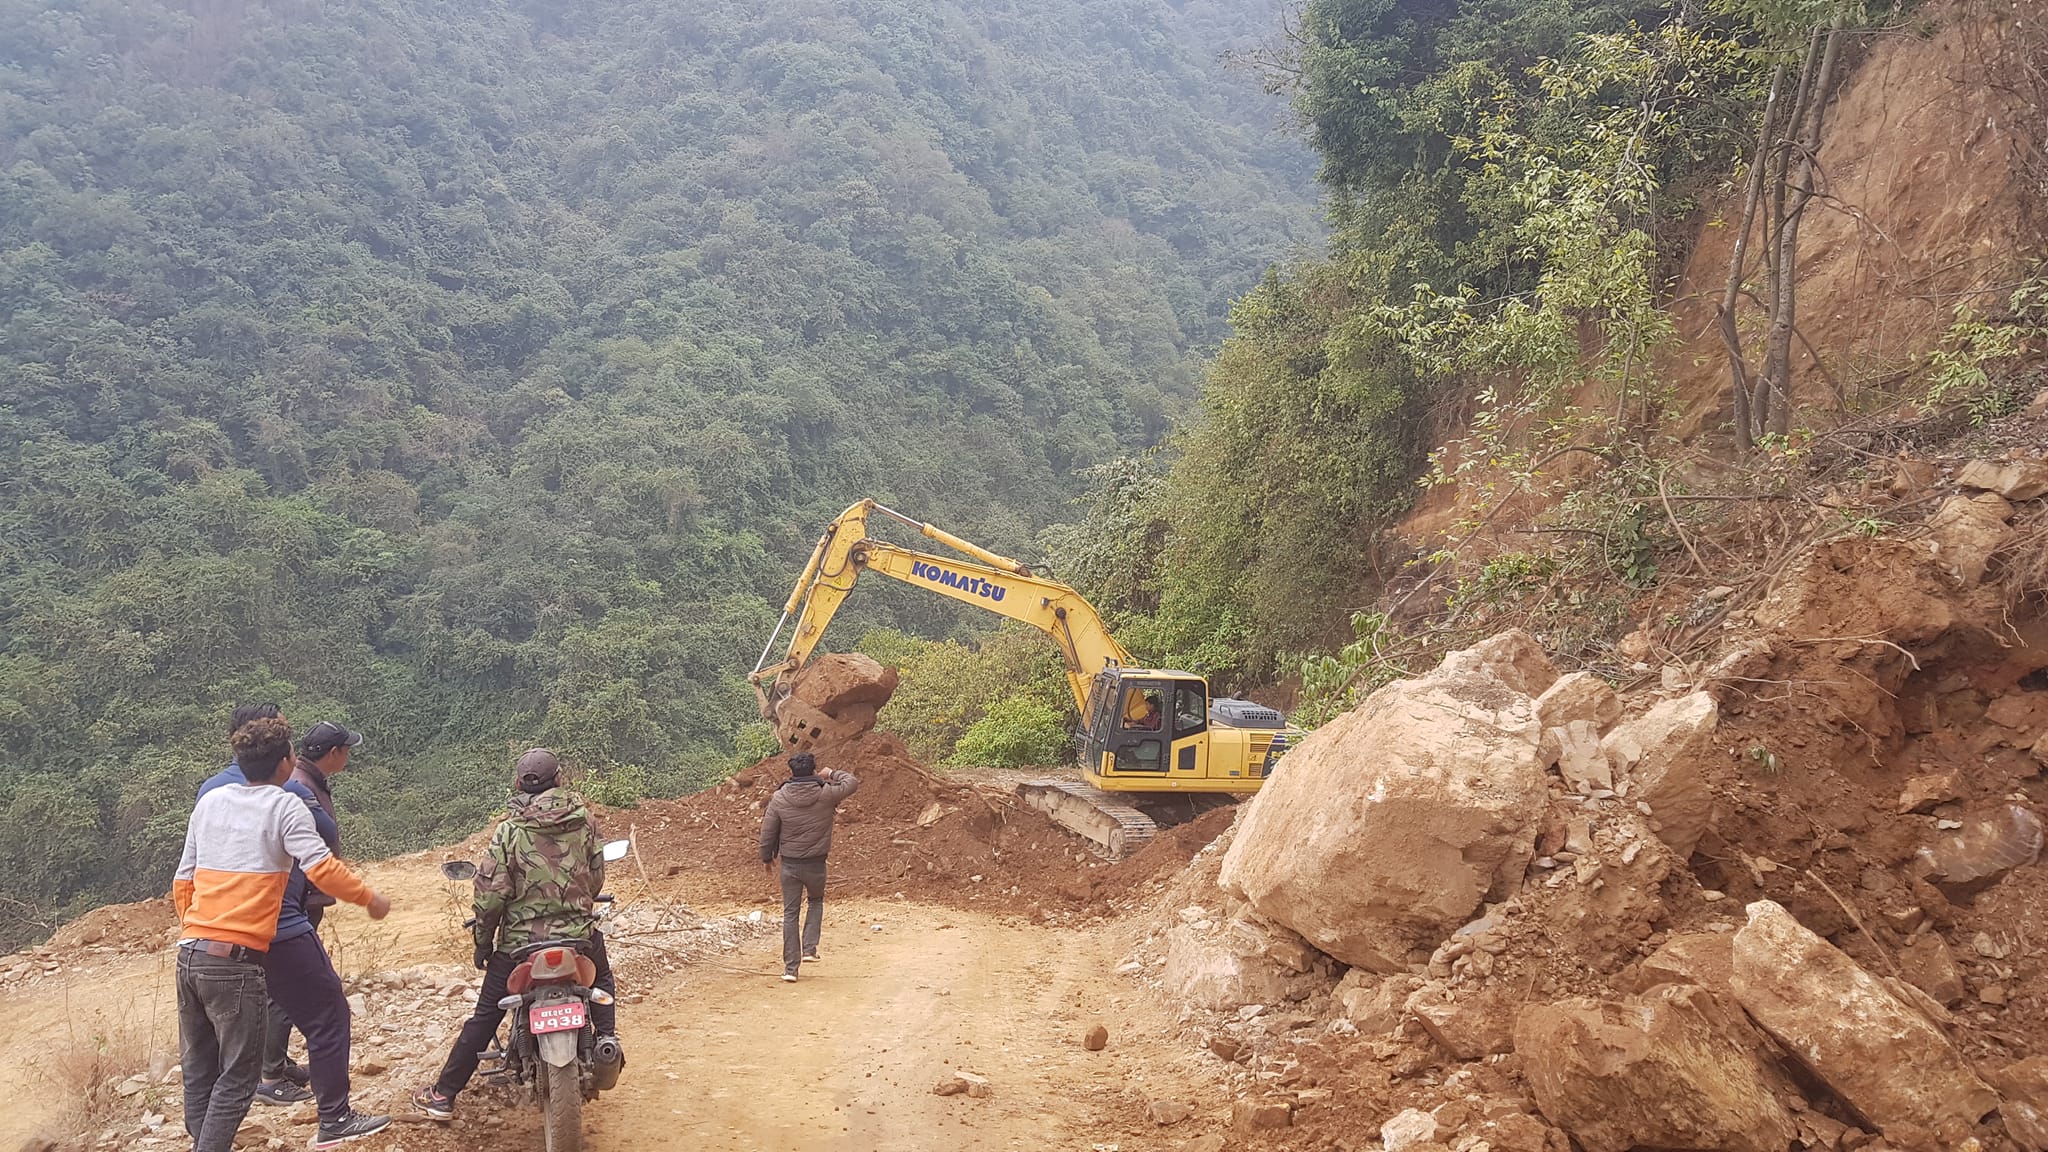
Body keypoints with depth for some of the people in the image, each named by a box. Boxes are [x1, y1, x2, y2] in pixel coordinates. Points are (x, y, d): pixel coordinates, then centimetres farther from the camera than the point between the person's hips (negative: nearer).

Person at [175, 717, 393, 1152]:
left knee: (199, 1073, 14)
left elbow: (183, 882, 16)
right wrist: (369, 897, -1)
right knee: (236, 1079, 0)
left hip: (190, 953, 7)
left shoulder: (209, 801, 14)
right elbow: (322, 868, -15)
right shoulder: (285, 805, -4)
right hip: (237, 959, -6)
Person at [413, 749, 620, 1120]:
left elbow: (491, 893, -12)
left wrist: (483, 942, 2)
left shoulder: (511, 828, -10)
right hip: (581, 933, 2)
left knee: (485, 1017, 11)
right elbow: (597, 879, 5)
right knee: (601, 982, 33)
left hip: (520, 941, -2)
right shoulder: (585, 820, -3)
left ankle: (443, 1095, 16)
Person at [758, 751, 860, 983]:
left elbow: (767, 832, -1)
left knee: (790, 913, 10)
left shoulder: (779, 798, -9)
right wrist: (832, 774, 16)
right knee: (816, 901, 26)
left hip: (789, 864, 0)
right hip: (816, 864, 0)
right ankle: (809, 949, 12)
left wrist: (767, 858, 13)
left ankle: (791, 967, 10)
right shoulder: (826, 794, -12)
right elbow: (852, 782, 4)